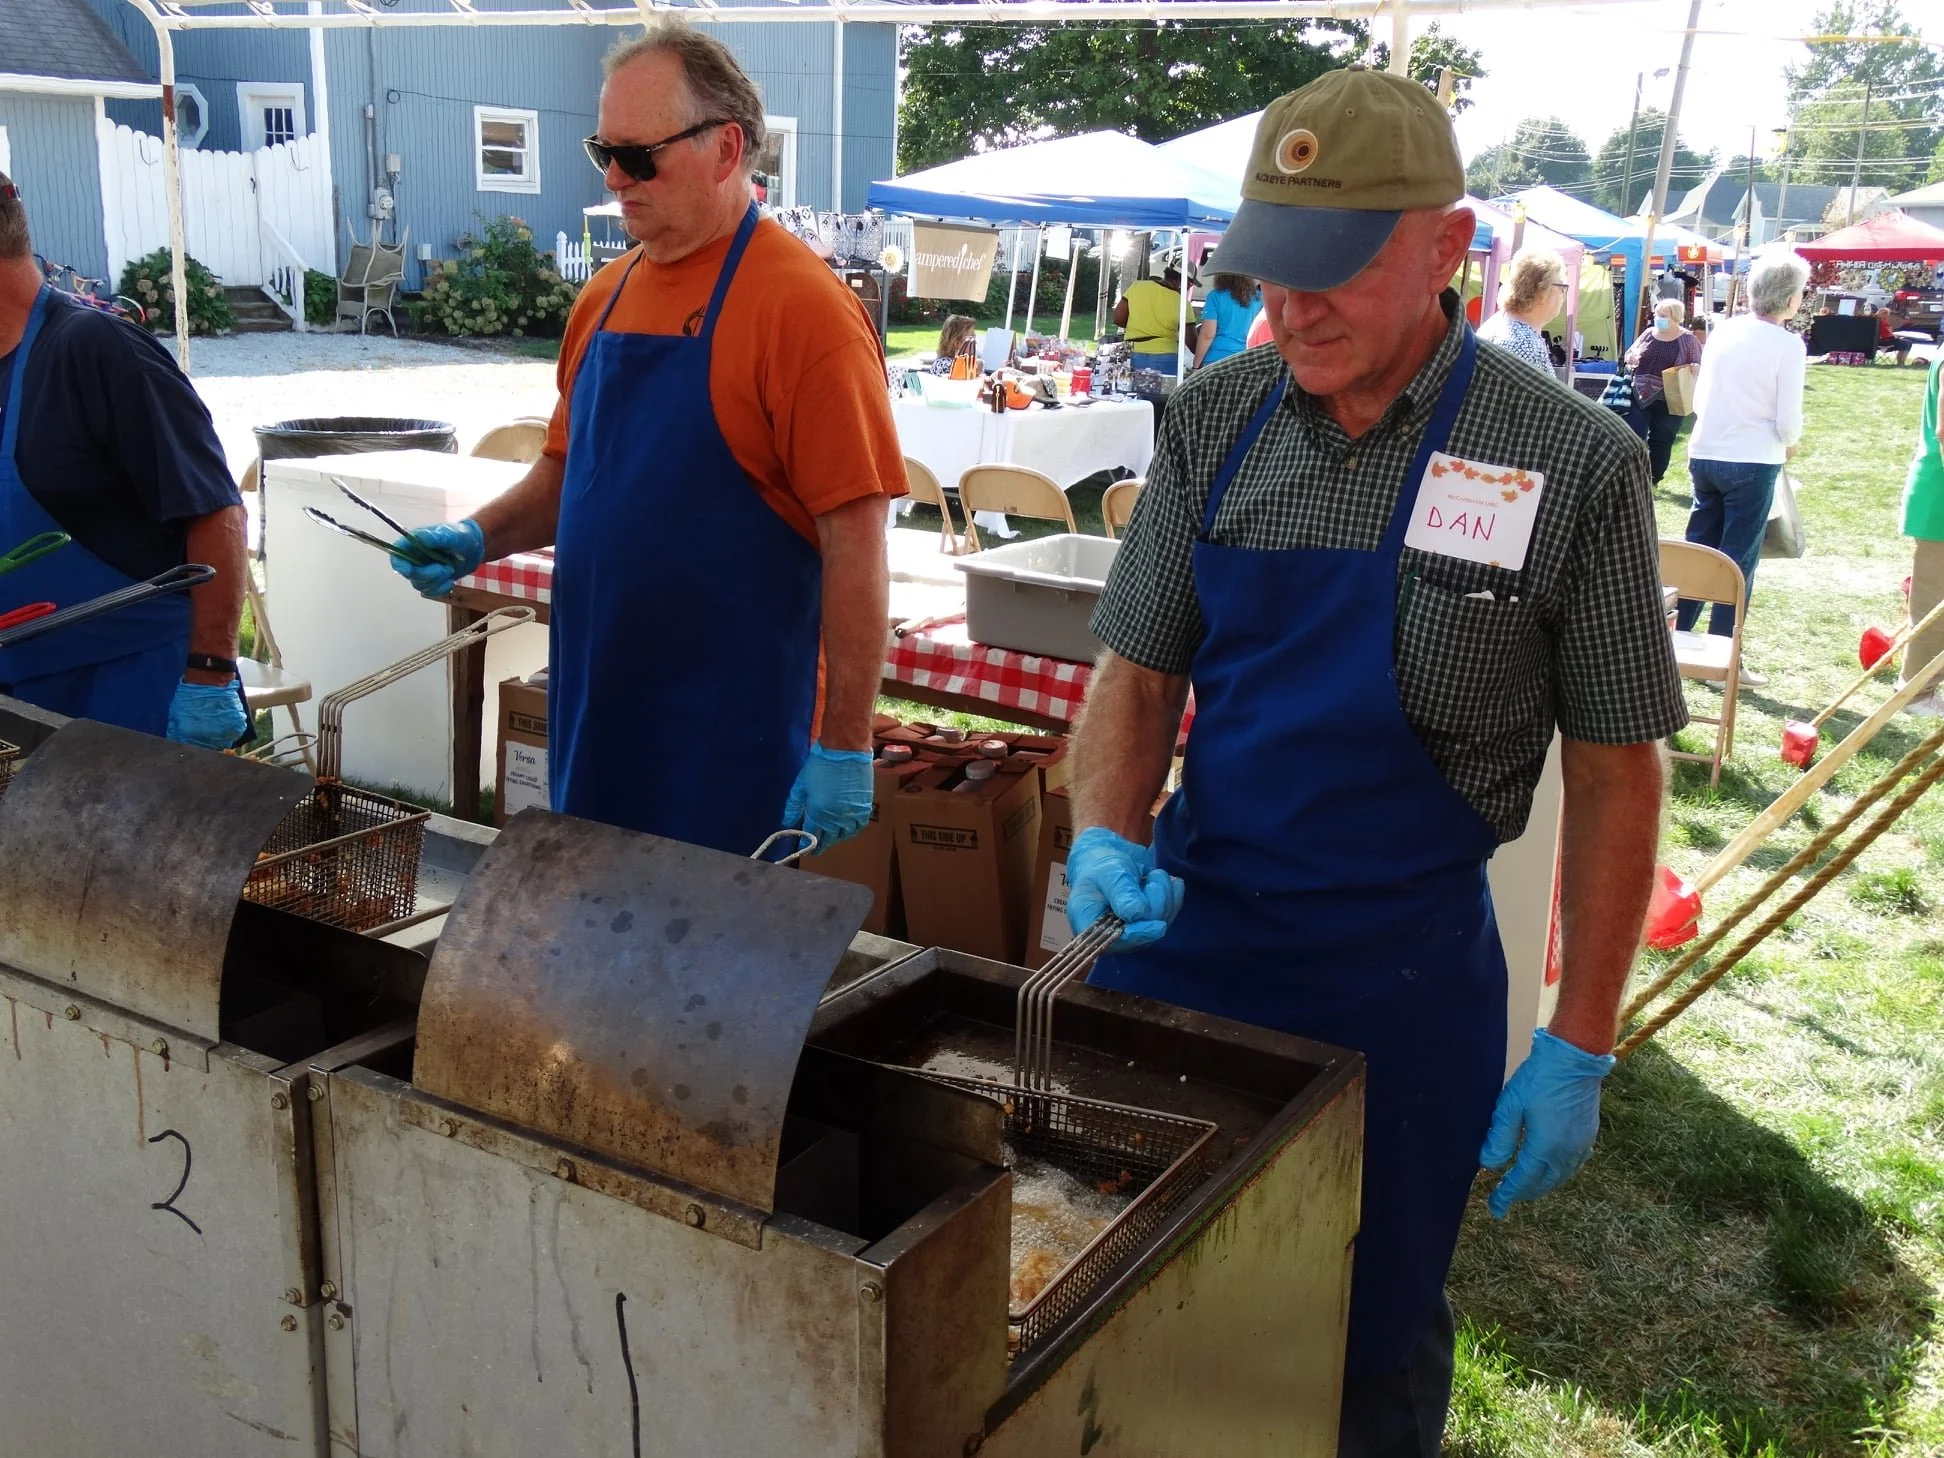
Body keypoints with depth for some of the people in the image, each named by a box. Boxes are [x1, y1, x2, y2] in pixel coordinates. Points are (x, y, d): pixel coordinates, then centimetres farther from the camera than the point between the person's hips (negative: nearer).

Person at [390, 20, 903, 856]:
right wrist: (482, 538, 1)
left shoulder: (801, 307, -14)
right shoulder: (608, 295, 8)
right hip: (596, 709, 7)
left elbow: (855, 541, -16)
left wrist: (845, 748, -18)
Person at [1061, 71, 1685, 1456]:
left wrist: (1580, 1048, -6)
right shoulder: (1215, 421, -2)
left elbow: (1614, 773, -7)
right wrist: (1108, 834, -14)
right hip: (1181, 927, 4)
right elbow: (1141, 672, 4)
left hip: (1405, 971, -3)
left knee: (1371, 1347, 15)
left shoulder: (1574, 463, -13)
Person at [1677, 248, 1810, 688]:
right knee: (1738, 562, 2)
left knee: (1697, 550, 16)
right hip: (1753, 461, -5)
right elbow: (1789, 420, -11)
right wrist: (1789, 444, 9)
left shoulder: (1725, 330, 5)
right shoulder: (1787, 345, -12)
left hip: (1704, 453, 5)